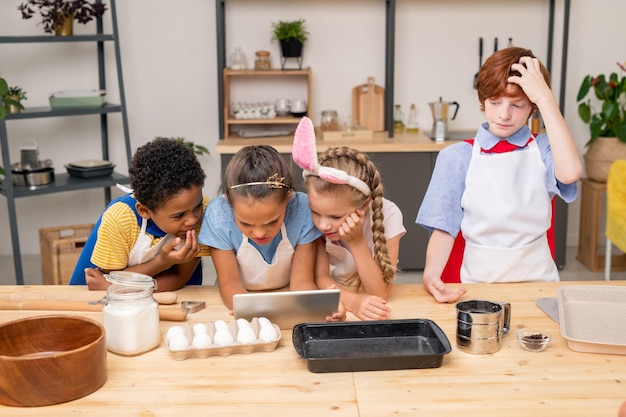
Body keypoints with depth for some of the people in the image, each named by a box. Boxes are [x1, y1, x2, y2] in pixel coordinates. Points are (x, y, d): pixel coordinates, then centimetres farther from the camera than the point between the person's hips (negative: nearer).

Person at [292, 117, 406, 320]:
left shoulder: (387, 216, -22)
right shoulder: (317, 215, -17)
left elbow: (379, 293, -19)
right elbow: (321, 278, -13)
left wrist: (357, 241, -30)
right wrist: (352, 301, -31)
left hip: (371, 310, 0)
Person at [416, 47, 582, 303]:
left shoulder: (543, 149, 2)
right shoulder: (457, 157, 1)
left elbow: (570, 173, -21)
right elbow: (444, 228, -3)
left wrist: (546, 97, -16)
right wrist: (431, 274, -22)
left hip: (537, 279, 1)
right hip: (479, 281, -1)